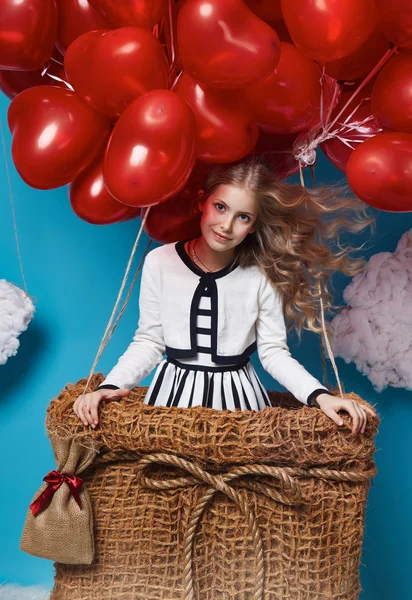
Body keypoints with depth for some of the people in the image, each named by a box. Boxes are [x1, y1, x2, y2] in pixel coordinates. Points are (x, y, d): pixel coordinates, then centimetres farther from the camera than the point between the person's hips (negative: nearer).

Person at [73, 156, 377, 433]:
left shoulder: (262, 276, -8)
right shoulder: (160, 262, -8)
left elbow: (274, 352, -4)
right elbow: (148, 341, -4)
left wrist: (320, 396, -17)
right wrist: (110, 385, -18)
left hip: (236, 393, 0)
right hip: (173, 392, 0)